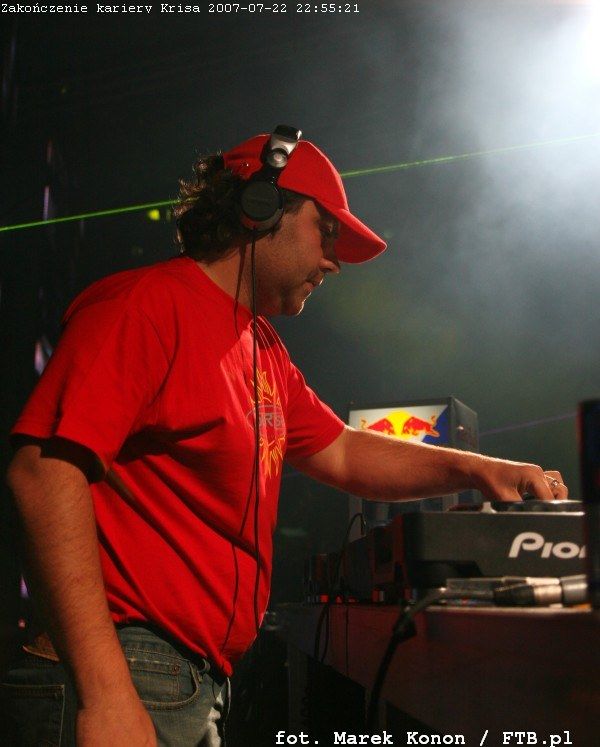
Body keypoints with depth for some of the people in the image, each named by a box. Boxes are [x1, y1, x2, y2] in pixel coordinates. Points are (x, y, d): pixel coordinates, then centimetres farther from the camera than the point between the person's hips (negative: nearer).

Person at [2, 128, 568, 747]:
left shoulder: (265, 352, 16)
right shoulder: (145, 302, -13)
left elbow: (341, 454, 25)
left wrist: (473, 469, 10)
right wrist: (104, 696, -27)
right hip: (120, 677, -9)